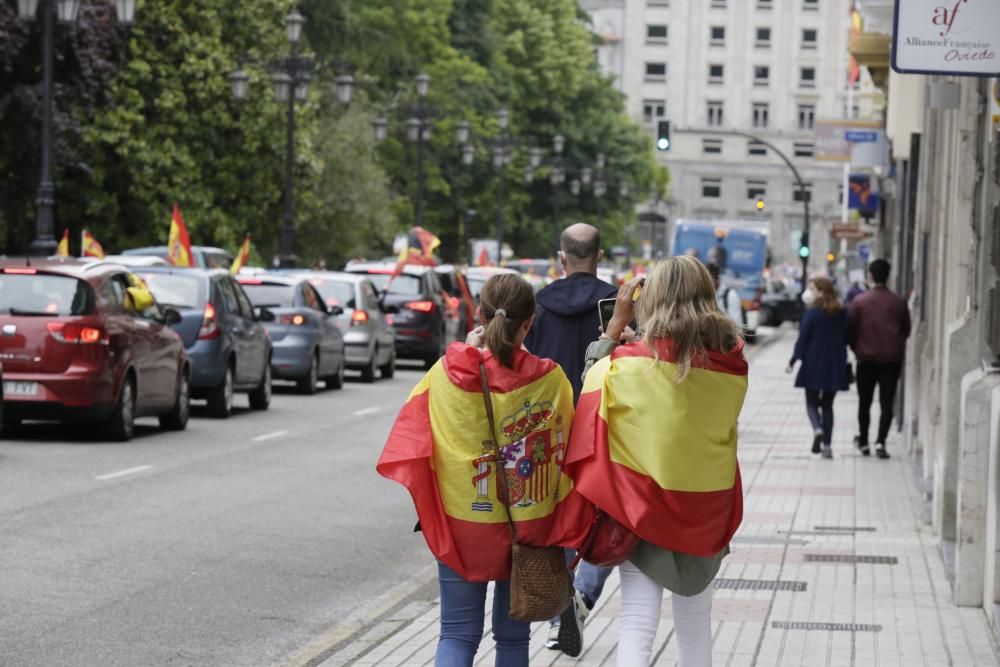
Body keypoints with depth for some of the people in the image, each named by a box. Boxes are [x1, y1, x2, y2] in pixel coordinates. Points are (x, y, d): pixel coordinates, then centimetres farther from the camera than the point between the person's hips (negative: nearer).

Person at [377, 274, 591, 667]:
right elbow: (564, 452, -4)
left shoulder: (447, 373, -11)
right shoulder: (549, 380, -13)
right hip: (529, 528, 0)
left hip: (462, 521, 0)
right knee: (512, 635, 14)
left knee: (458, 634, 7)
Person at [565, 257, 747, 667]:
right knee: (695, 623, 17)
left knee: (638, 623, -4)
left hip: (643, 505, -3)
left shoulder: (632, 360, -13)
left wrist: (617, 324, 7)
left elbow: (597, 382, 5)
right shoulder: (732, 364, -5)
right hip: (706, 511, 3)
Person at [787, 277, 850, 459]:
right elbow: (845, 338, 8)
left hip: (814, 364, -4)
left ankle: (817, 429, -22)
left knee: (812, 403, 7)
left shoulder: (812, 314, -11)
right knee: (827, 405, 12)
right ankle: (827, 445, 7)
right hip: (835, 366, 4)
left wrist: (793, 361, -3)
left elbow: (803, 340, -10)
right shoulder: (841, 314, 3)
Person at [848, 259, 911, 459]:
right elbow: (906, 330, 7)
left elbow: (852, 330, -2)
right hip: (892, 359, 0)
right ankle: (880, 442, -10)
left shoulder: (859, 301, -7)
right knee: (887, 403, 2)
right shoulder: (899, 302, -3)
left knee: (864, 402, 14)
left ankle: (863, 441, 23)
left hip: (866, 359, 0)